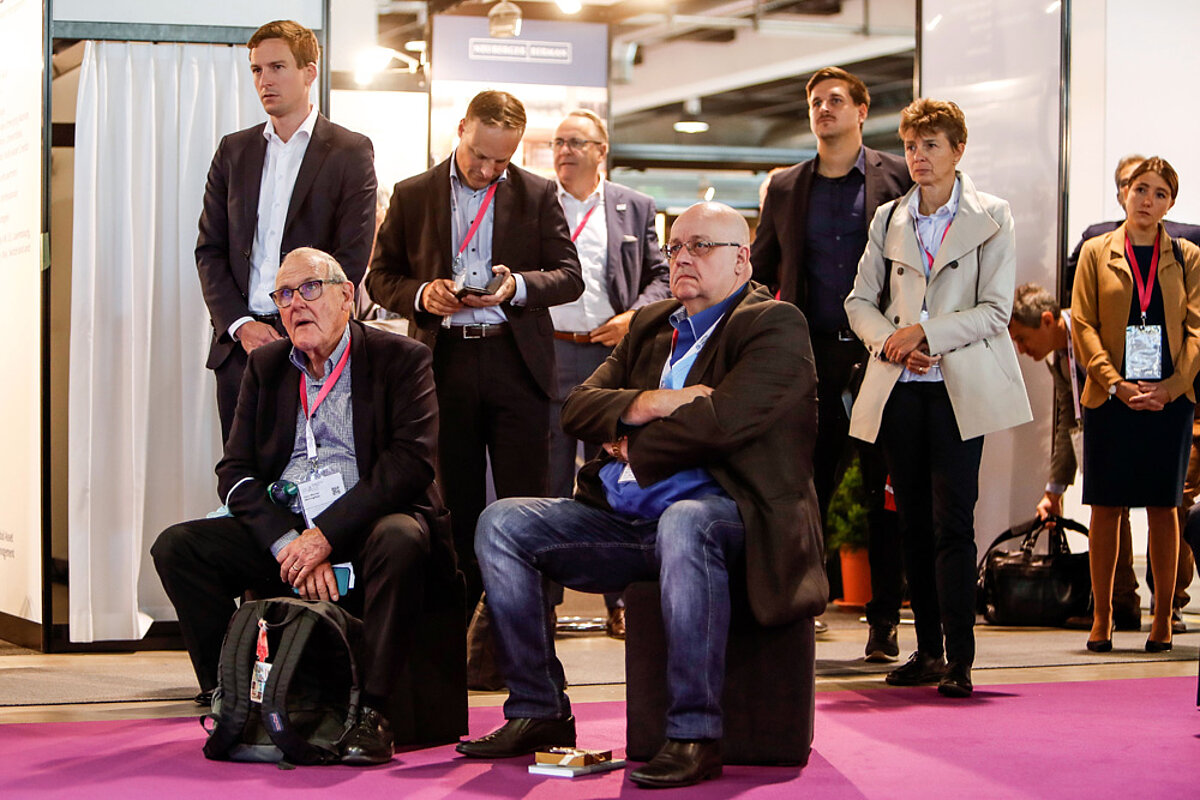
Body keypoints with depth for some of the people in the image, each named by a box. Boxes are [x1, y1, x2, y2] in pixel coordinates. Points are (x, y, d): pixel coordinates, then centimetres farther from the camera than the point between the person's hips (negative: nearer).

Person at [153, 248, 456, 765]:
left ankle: (370, 715, -31)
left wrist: (326, 534, -21)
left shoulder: (401, 359, 0)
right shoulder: (265, 367, 14)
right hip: (282, 531, 4)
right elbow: (235, 473, 6)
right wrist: (287, 543, -14)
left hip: (364, 531, -4)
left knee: (399, 538, -37)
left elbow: (412, 461, -13)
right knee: (176, 547, -15)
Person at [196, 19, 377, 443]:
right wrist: (240, 324, -5)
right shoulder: (234, 150, 14)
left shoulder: (349, 152, 1)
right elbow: (209, 249, 11)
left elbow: (352, 258, -5)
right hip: (237, 342, 4)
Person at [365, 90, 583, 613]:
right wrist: (420, 294, -9)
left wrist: (518, 286, -14)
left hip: (516, 362, -1)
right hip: (445, 362, 1)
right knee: (456, 506, 6)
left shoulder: (538, 195, 7)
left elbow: (569, 276, 5)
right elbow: (381, 277, 11)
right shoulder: (412, 196, 9)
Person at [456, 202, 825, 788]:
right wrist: (643, 405, -8)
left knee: (683, 522, -41)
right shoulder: (650, 326, 23)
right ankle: (538, 713, -2)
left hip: (728, 514, -8)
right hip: (625, 520, 8)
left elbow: (721, 421, -17)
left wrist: (630, 447, -3)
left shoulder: (775, 326, -2)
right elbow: (578, 408, 13)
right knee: (501, 524, -5)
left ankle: (694, 736, -37)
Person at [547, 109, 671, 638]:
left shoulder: (634, 208, 11)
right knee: (547, 480, 2)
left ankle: (620, 601, 10)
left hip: (612, 352, 1)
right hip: (548, 353, 0)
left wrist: (634, 316, -6)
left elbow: (660, 275, 11)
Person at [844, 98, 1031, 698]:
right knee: (914, 524, 6)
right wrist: (889, 341, -6)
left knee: (953, 523, -11)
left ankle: (959, 660, -10)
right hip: (899, 389, 4)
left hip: (960, 387, -4)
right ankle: (927, 650, 13)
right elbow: (861, 300, 13)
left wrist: (924, 332, -13)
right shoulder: (889, 219, 13)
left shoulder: (991, 219, 2)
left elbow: (995, 311, -5)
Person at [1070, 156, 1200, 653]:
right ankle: (1101, 617, 6)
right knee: (1105, 508, 0)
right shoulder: (1097, 253, 8)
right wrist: (1116, 385, -12)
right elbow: (1083, 325, 1)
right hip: (1109, 400, 0)